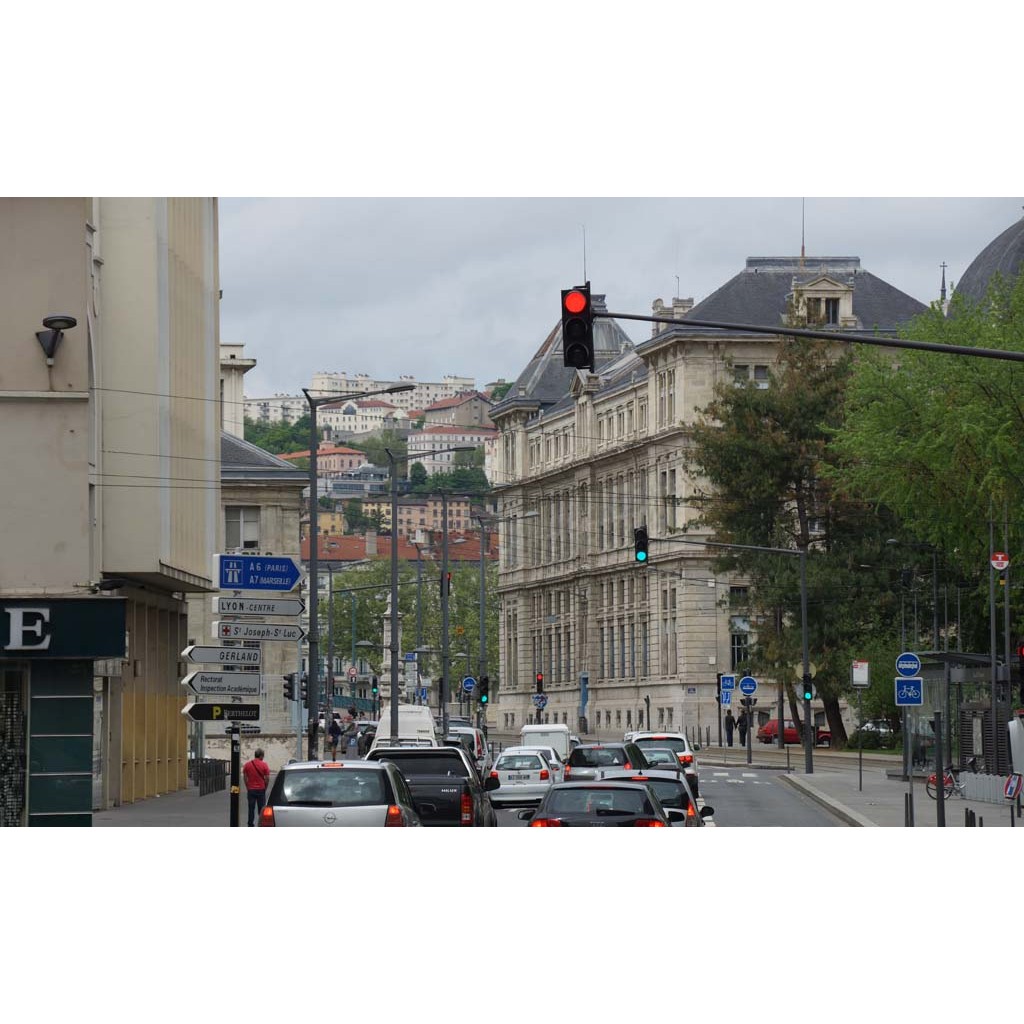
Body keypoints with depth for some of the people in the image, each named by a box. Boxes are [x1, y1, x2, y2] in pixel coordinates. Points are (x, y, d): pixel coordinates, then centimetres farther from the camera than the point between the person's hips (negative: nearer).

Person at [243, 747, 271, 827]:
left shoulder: (247, 765, 0)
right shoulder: (264, 765, -7)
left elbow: (245, 778, 3)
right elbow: (267, 778, -6)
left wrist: (247, 788, 12)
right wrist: (265, 788, 8)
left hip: (251, 790, 2)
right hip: (261, 790, -2)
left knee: (251, 809, 6)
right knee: (261, 809, 6)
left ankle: (250, 826, 5)